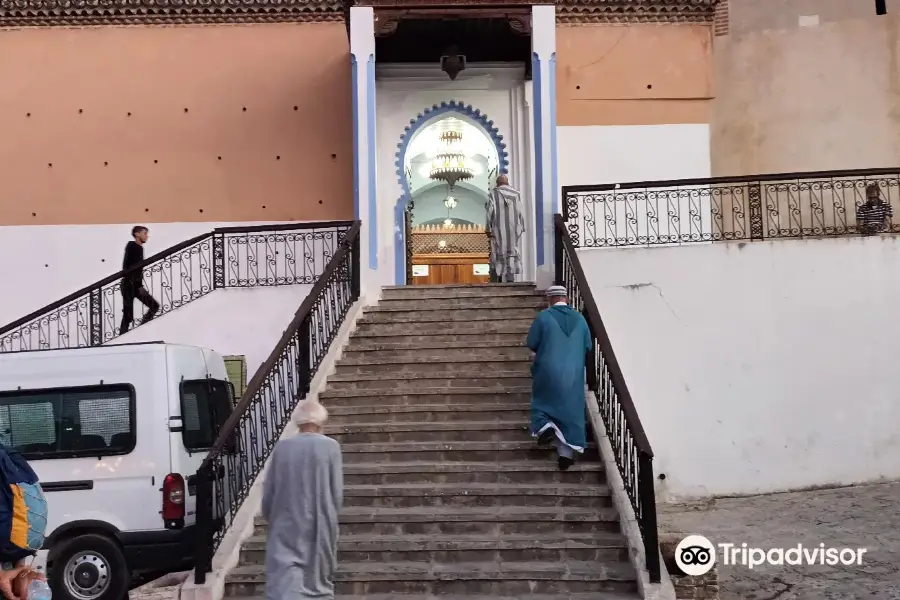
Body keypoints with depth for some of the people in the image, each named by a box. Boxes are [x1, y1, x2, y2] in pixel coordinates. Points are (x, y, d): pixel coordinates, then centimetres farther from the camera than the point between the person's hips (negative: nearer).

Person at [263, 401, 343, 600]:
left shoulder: (282, 447, -1)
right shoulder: (330, 447, -6)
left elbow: (268, 491, 4)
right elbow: (337, 493, -3)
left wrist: (272, 518, 21)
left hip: (287, 526, 0)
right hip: (320, 525, 0)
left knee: (284, 579, -4)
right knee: (319, 578, 17)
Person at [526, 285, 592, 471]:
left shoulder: (544, 316, -8)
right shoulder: (579, 318, 3)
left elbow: (531, 343, -4)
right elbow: (588, 346, 9)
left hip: (548, 371, -2)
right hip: (573, 373, 2)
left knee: (543, 400, 20)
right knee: (570, 409, 7)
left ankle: (544, 426, -7)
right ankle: (566, 452, 1)